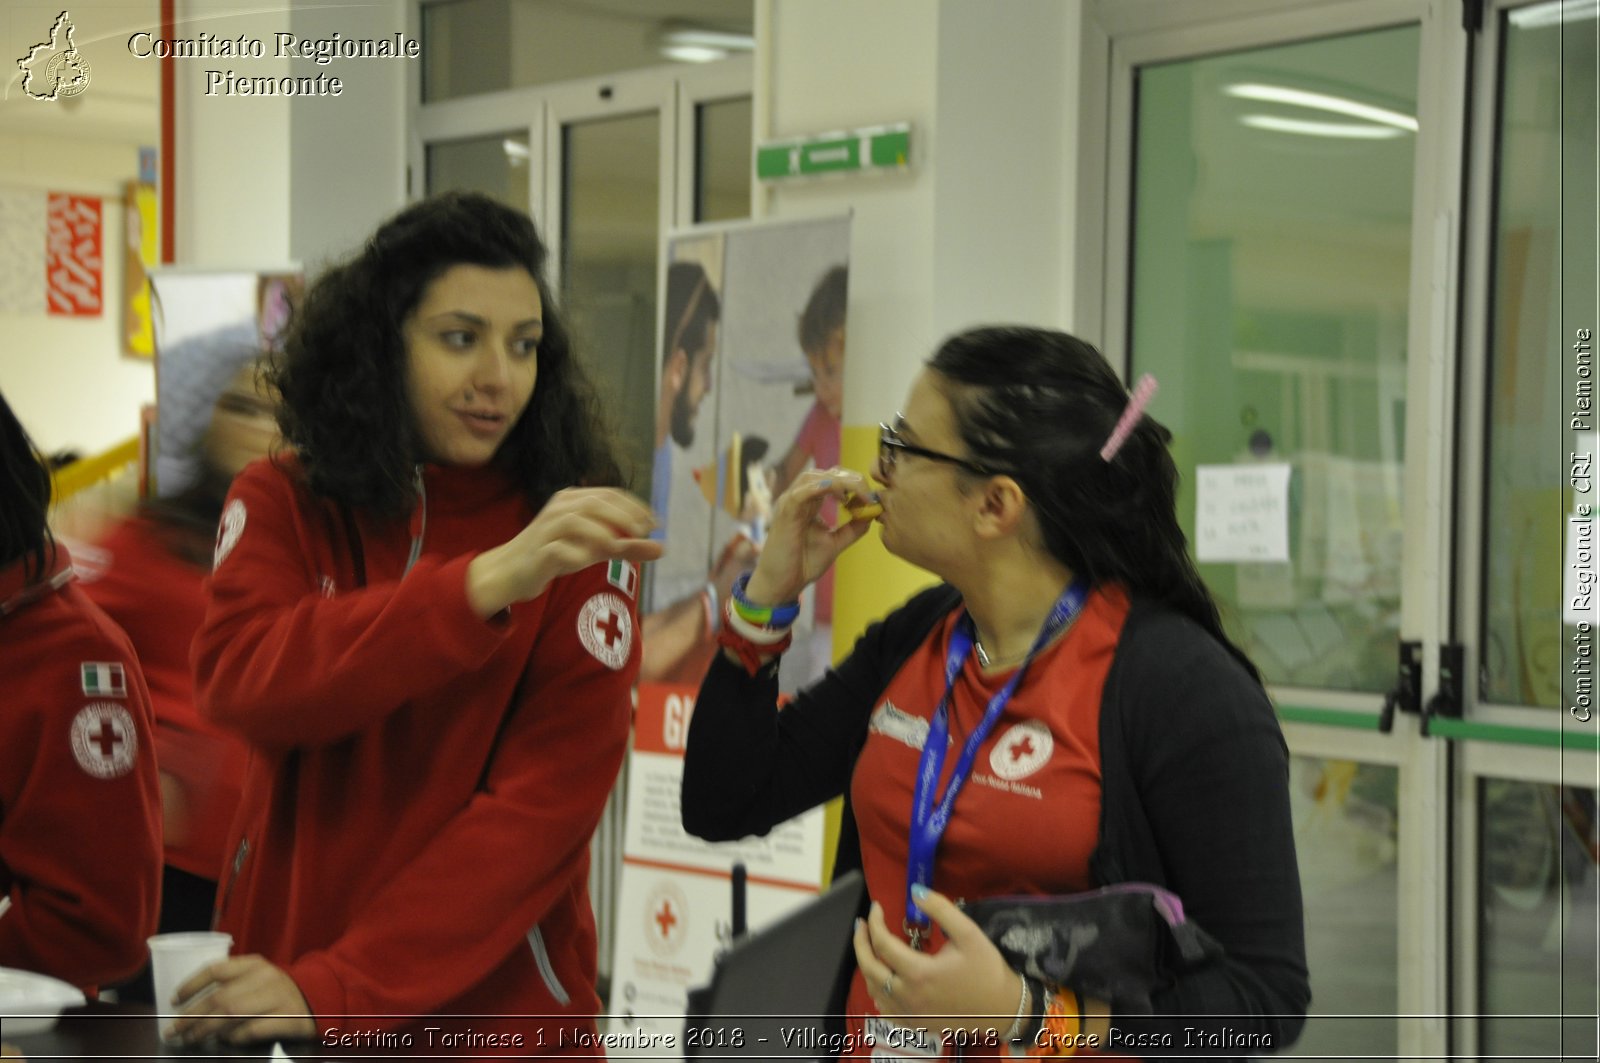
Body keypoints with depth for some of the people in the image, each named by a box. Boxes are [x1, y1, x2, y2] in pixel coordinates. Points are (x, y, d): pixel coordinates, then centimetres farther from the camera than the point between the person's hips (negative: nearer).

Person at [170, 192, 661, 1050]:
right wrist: (488, 582, -31)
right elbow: (238, 683, -19)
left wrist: (339, 990, -23)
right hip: (275, 959, 2)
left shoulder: (574, 538, -8)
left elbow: (548, 800, -15)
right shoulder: (282, 504, -1)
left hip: (495, 1009, -1)